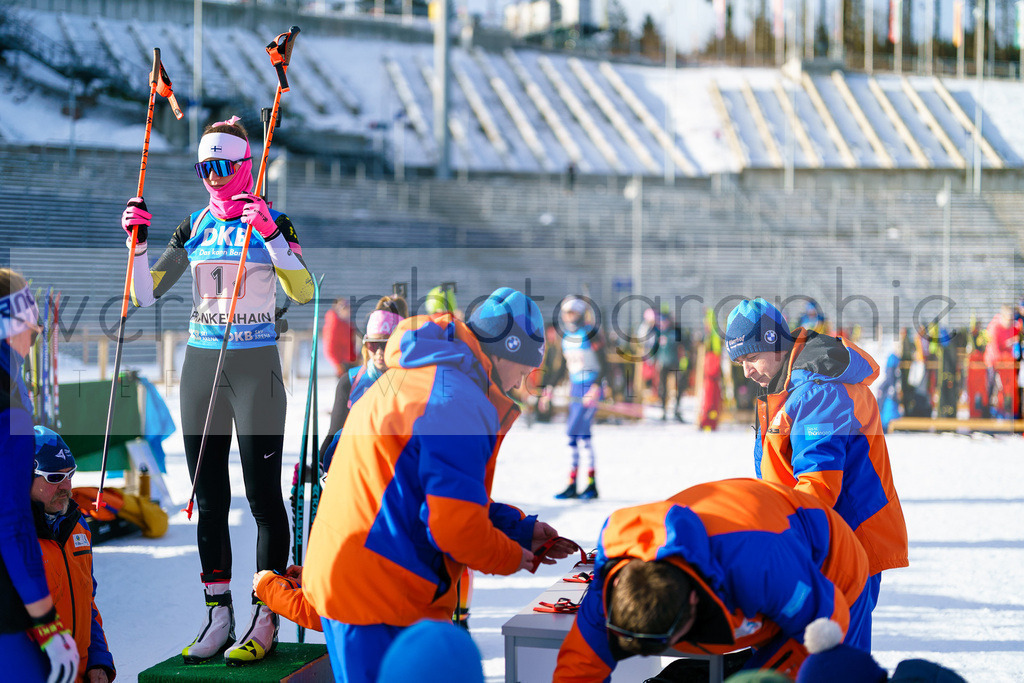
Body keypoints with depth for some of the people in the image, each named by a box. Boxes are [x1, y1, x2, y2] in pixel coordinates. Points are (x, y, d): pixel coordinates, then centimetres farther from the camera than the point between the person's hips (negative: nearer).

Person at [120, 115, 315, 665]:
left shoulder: (272, 222, -2)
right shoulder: (195, 227, 10)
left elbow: (303, 292, -18)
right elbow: (145, 296, 8)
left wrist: (269, 233, -28)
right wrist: (138, 242, -6)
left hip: (256, 368, -5)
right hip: (200, 367, 5)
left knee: (263, 496, -3)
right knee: (209, 498, 6)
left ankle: (264, 622, 2)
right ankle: (218, 617, 13)